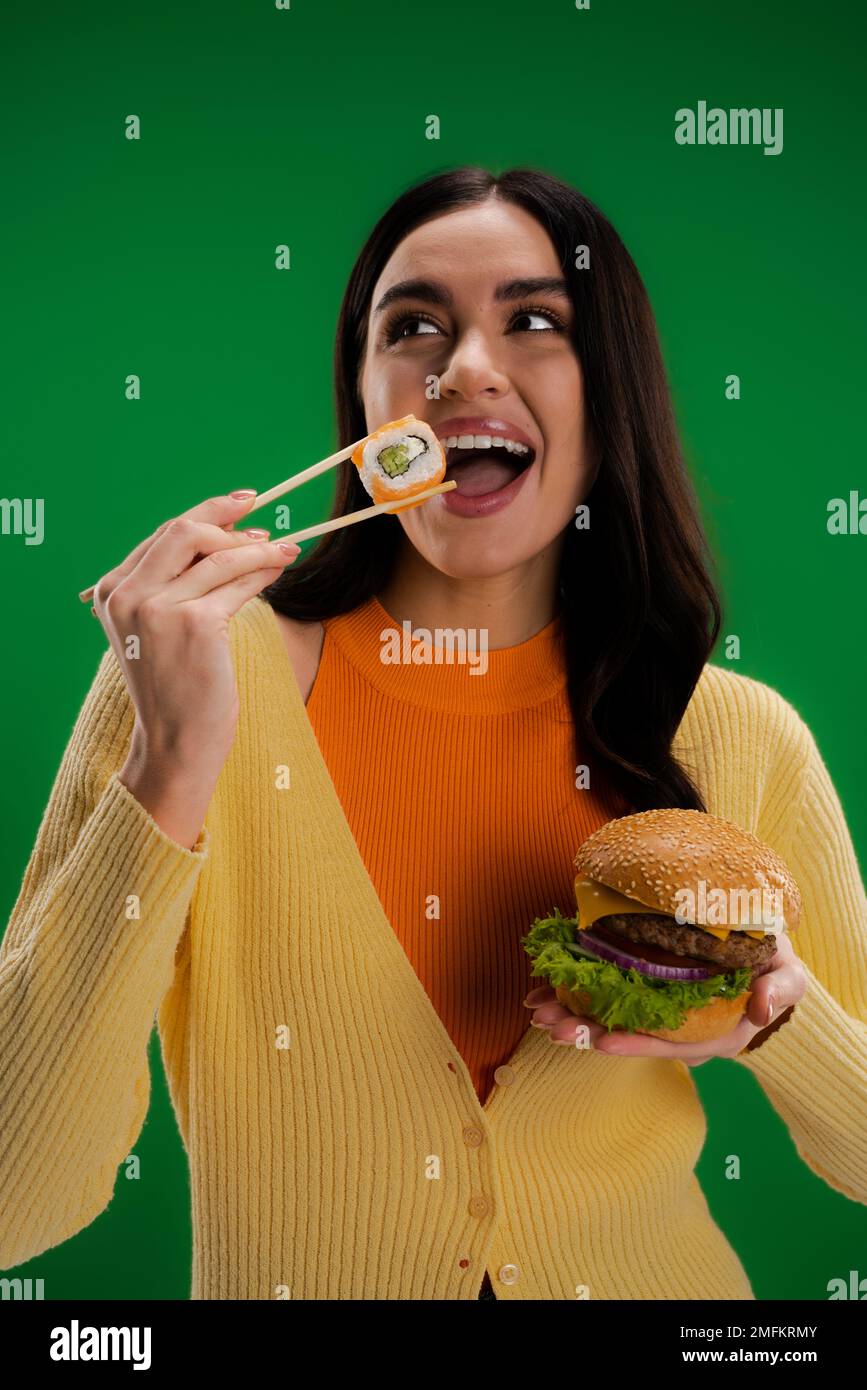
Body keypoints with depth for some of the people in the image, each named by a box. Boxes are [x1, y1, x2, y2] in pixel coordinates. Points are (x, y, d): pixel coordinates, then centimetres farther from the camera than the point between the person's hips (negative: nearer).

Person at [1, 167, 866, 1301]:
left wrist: (772, 1020, -19)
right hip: (283, 1280, -1)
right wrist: (170, 776, -28)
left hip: (652, 1276, 2)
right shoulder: (192, 683, -14)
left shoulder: (741, 744, -10)